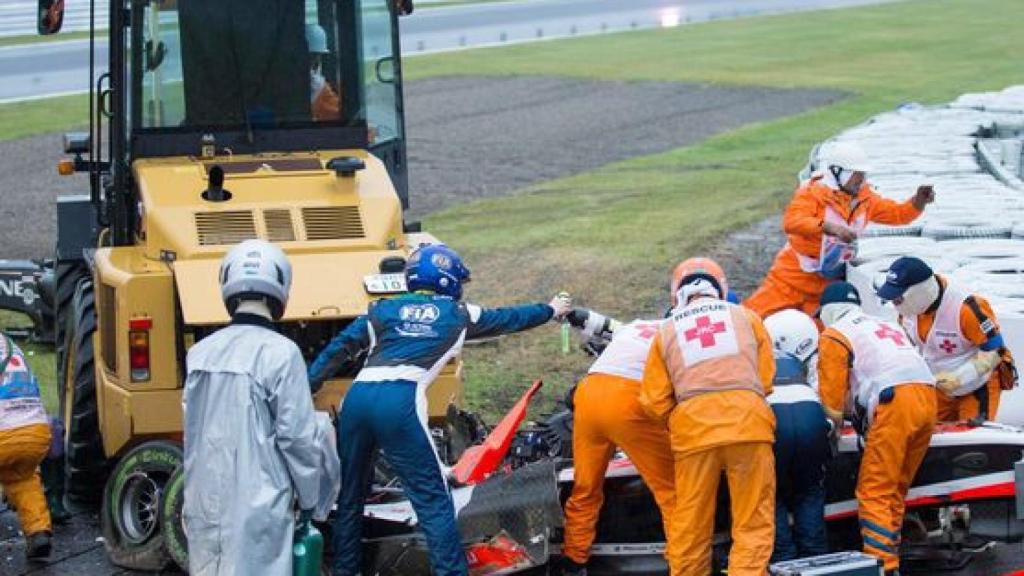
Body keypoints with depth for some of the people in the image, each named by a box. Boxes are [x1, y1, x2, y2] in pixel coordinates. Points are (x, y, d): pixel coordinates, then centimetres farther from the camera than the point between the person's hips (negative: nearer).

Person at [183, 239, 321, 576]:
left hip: (203, 501, 6)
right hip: (256, 506, -6)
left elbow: (192, 431, 12)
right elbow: (297, 437, -10)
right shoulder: (280, 353, -11)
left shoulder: (200, 353, 6)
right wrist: (308, 498, 2)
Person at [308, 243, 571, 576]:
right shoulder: (459, 314, 20)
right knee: (432, 500, 1)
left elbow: (339, 349, 16)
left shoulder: (382, 310, 23)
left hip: (357, 397, 4)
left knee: (350, 495, 17)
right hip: (400, 403, -4)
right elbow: (509, 319, 36)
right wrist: (551, 311, 53)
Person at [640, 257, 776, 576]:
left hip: (693, 428, 1)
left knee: (690, 526, 8)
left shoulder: (667, 331, 17)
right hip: (748, 423, -1)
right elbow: (766, 379, 13)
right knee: (754, 524, 1)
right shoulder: (746, 317, 17)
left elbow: (655, 401, 10)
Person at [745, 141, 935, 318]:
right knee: (759, 315, -9)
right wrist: (830, 227, -46)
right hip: (794, 274, -6)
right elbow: (791, 222, -33)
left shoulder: (864, 198, 3)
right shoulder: (813, 192, -17)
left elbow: (897, 213, 11)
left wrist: (919, 201, -10)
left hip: (828, 281, 6)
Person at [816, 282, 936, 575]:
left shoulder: (834, 335, 10)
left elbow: (832, 390, 4)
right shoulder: (886, 326, 32)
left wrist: (833, 422, 19)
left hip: (896, 401, -7)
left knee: (875, 493, -7)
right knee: (896, 490, 15)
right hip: (927, 397, 7)